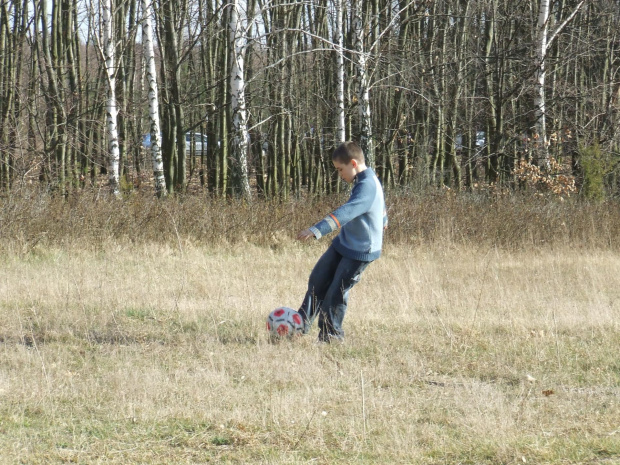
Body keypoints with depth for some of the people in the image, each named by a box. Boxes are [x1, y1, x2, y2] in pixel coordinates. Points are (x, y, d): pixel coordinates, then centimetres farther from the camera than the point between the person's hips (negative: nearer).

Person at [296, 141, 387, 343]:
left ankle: (332, 334, 15)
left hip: (360, 251, -10)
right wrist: (382, 222, 47)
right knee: (317, 280, 11)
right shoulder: (369, 181, 7)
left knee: (336, 293, -2)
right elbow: (381, 208, 26)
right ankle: (302, 324, 21)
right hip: (343, 243, 10)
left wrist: (316, 230, -47)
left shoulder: (367, 186, -26)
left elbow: (346, 212, -39)